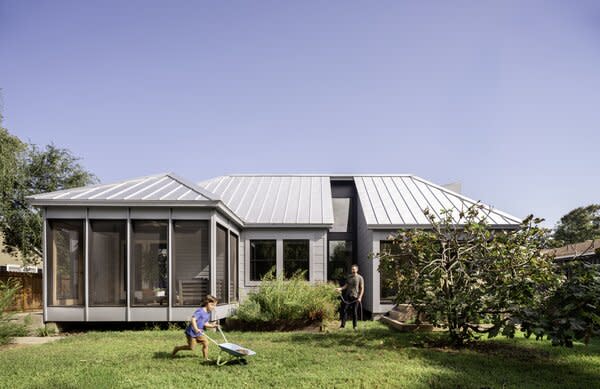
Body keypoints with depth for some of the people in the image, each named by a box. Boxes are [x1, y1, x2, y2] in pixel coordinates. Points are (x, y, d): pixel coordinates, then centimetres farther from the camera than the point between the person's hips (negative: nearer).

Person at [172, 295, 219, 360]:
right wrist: (196, 329, -41)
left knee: (206, 343, -3)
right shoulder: (200, 311, -22)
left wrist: (212, 326, -5)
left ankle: (206, 358, 10)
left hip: (199, 332, 8)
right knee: (191, 348, 0)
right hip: (191, 332, -8)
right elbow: (193, 319, -32)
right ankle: (177, 348, 22)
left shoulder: (208, 313, 7)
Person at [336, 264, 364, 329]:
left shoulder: (360, 278, -3)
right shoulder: (349, 277, 10)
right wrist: (341, 288, -3)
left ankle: (354, 326, 13)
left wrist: (360, 297, -13)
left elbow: (362, 288, -4)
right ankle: (343, 324, 4)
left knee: (354, 312, 2)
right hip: (348, 296, 4)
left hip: (355, 297, -4)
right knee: (344, 310, -3)